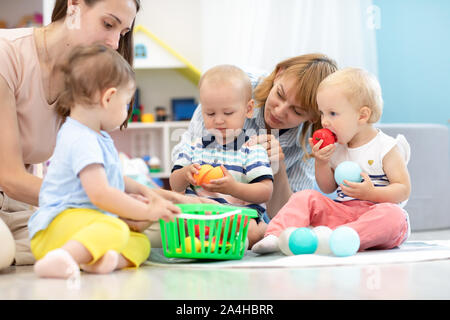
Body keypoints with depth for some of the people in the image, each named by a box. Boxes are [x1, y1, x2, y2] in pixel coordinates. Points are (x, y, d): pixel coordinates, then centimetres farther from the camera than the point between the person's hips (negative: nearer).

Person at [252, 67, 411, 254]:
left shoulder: (387, 148, -7)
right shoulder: (336, 148, 11)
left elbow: (404, 189, -12)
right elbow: (328, 189, 15)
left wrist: (371, 193, -28)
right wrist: (321, 163, -4)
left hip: (374, 215, -5)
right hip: (342, 210, 5)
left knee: (392, 216, -37)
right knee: (305, 198, -9)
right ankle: (277, 236, -28)